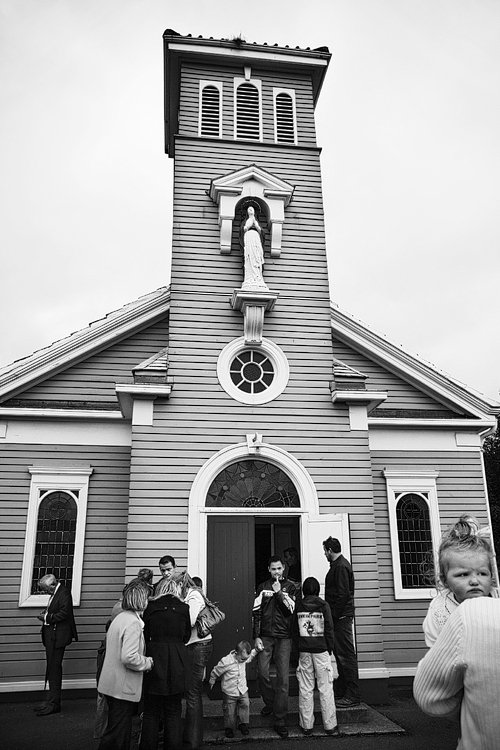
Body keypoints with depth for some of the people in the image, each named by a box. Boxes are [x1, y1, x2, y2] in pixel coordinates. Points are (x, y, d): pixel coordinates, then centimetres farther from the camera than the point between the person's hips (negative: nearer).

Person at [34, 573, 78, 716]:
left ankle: (54, 704, 5)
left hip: (57, 637, -10)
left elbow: (64, 613, -25)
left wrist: (47, 617, -17)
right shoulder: (55, 593, 11)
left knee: (54, 669, -4)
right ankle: (52, 700, 25)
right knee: (52, 669, 15)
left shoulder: (64, 593, -18)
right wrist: (46, 613, 3)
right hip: (51, 637, 10)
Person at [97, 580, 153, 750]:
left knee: (122, 731, 19)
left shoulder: (120, 618, 9)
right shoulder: (133, 623, -21)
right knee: (117, 734, 2)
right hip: (123, 688, -9)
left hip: (112, 684, 9)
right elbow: (128, 657, -29)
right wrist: (148, 662, -14)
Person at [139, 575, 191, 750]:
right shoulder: (183, 608, 0)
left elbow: (145, 635, 3)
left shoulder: (151, 607, -1)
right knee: (174, 712, 11)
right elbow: (186, 636, 9)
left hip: (154, 657, 0)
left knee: (151, 711, 11)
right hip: (177, 663, 1)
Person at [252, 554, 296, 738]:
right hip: (265, 636, 2)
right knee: (262, 672, -3)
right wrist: (256, 637, 0)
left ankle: (280, 720, 2)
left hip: (284, 637, -2)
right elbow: (256, 613, 6)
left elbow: (291, 610, -8)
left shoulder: (290, 586, 4)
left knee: (283, 677, -4)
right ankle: (270, 703, 25)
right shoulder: (262, 588, 9)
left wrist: (278, 592, -12)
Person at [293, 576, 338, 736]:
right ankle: (329, 725, 11)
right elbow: (329, 630, -4)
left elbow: (295, 630, 5)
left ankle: (306, 724, 12)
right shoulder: (323, 605, -5)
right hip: (321, 650, -2)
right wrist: (330, 650, 5)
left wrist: (299, 647, 13)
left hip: (304, 651, 2)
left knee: (305, 689, 8)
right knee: (325, 688, 6)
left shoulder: (298, 606, 1)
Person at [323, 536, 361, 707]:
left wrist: (335, 614, -18)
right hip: (340, 617, 11)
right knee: (341, 655, 16)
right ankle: (341, 691, 25)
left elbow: (343, 594, -22)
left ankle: (353, 695, 0)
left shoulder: (341, 567, -15)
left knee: (346, 655, -6)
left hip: (341, 617, -11)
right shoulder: (338, 565, 16)